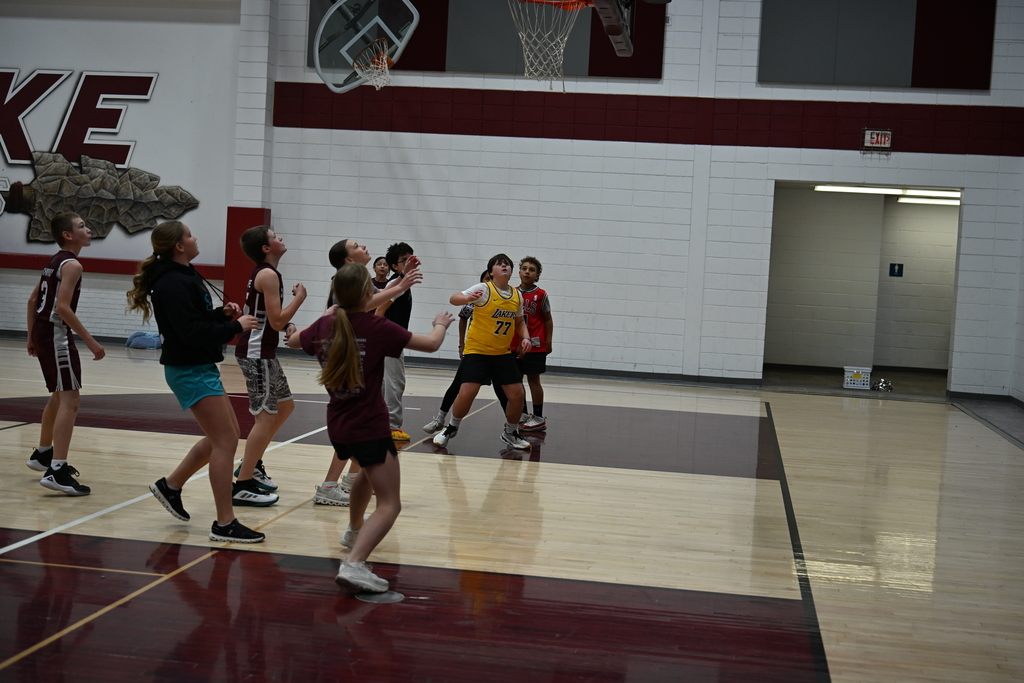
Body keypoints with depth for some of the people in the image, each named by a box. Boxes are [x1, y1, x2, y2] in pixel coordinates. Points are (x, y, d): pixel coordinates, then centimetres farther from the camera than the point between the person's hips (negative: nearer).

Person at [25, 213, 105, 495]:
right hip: (56, 335, -10)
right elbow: (62, 307, -23)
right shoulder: (72, 264, -13)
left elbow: (33, 300, 20)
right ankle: (56, 471, -20)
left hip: (43, 332, 10)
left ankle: (43, 454, 41)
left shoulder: (54, 261, 15)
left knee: (59, 396, 26)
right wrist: (90, 341, -23)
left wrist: (32, 336, 26)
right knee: (70, 401, -13)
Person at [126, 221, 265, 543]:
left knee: (224, 436, 18)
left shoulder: (184, 277, 13)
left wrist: (222, 313, 2)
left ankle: (171, 485, 29)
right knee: (225, 442, -9)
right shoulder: (174, 284, -19)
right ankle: (224, 524, -3)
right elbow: (193, 333, -25)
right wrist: (236, 326, -17)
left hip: (200, 367, 11)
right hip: (190, 371, -11)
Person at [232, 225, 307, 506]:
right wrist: (299, 298, -10)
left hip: (264, 353, 10)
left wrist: (288, 325, 9)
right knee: (266, 417, -9)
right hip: (256, 354, -10)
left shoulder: (263, 273, 14)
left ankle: (252, 464, 27)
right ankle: (242, 486, -6)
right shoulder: (268, 275, -16)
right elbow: (276, 321, -21)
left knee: (285, 405, 19)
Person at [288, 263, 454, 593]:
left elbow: (293, 340, 24)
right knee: (389, 505, -6)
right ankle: (354, 563, -27)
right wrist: (440, 324, 15)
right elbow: (430, 344, -7)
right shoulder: (377, 327, -14)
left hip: (337, 428, 7)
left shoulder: (324, 326, 2)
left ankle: (355, 530, 52)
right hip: (370, 428, -7)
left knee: (369, 470, 37)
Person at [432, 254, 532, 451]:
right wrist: (468, 298, -42)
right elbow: (454, 299, -20)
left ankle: (510, 433, 24)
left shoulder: (517, 295, 5)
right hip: (477, 351, -5)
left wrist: (525, 337, -1)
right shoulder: (484, 289, -11)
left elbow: (519, 322, 19)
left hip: (503, 353, 5)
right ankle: (451, 428, 12)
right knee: (467, 392, -15)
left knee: (517, 394, 0)